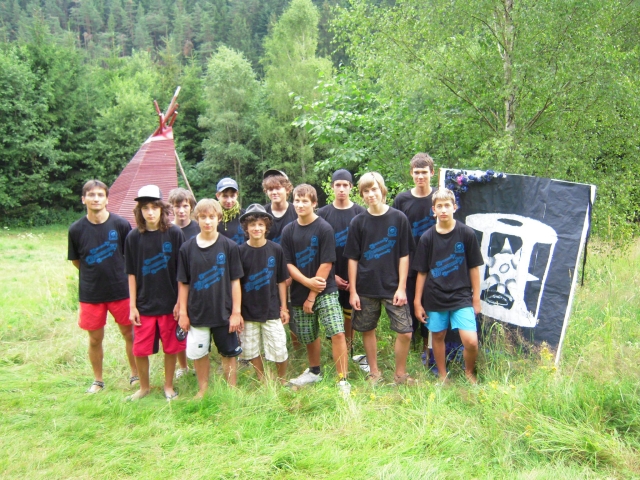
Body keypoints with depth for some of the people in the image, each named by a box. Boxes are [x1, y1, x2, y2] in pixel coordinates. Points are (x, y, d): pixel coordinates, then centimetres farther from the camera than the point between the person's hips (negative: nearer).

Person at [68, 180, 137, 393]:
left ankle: (135, 375, 29)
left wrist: (117, 275, 3)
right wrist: (93, 275, 9)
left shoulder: (121, 225, -12)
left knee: (129, 333, 11)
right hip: (90, 293, 1)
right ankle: (98, 380, 31)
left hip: (121, 290, -1)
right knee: (95, 338, 12)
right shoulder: (76, 229, -7)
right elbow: (76, 260, 7)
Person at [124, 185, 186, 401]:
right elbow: (131, 274, 2)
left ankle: (168, 386, 30)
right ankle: (144, 387, 31)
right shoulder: (134, 237, -3)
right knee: (140, 350, 8)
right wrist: (132, 306, 0)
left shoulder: (174, 233, -8)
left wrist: (180, 302, -6)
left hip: (169, 303, -1)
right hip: (144, 304, 1)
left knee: (171, 348, 10)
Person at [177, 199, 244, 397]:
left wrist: (236, 312, -5)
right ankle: (203, 389, 32)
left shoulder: (229, 246, -7)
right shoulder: (187, 248, -2)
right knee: (198, 353, 12)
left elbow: (235, 281, -4)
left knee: (228, 353, 10)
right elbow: (183, 283, 2)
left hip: (224, 312, -1)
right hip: (197, 312, 2)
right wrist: (183, 312, 1)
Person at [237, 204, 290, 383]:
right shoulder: (240, 252, -6)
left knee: (279, 351, 2)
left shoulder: (275, 249, -4)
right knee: (251, 351, 11)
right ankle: (263, 382, 33)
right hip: (248, 311, 1)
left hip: (271, 310, 0)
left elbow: (281, 281, 3)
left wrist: (284, 307, 3)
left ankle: (282, 381, 27)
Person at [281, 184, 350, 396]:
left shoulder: (324, 228, -8)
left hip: (325, 291, -4)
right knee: (309, 337, 15)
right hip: (299, 293, 4)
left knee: (337, 333, -15)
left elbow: (326, 264, -11)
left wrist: (312, 296, -12)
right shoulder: (288, 231, 3)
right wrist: (308, 282, -16)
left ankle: (342, 380, -3)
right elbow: (288, 264, 1)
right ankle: (314, 371, 39)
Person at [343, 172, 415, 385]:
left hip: (393, 286, -1)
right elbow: (353, 258, 2)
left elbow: (404, 255, -1)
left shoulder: (398, 218, -2)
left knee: (405, 332, -3)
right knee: (368, 330, 10)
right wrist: (353, 291, -1)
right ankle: (374, 372, 28)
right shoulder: (358, 222, 0)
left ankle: (400, 374, 18)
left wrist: (401, 287, -6)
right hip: (366, 288, 1)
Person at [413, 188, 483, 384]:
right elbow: (422, 272, 4)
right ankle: (443, 376, 34)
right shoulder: (427, 237, -1)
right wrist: (417, 302, 4)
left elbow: (474, 267, 2)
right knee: (438, 336, 12)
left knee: (471, 341, -10)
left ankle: (469, 372, 19)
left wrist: (476, 298, 3)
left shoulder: (467, 234, -4)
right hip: (435, 298, 2)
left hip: (462, 296, -2)